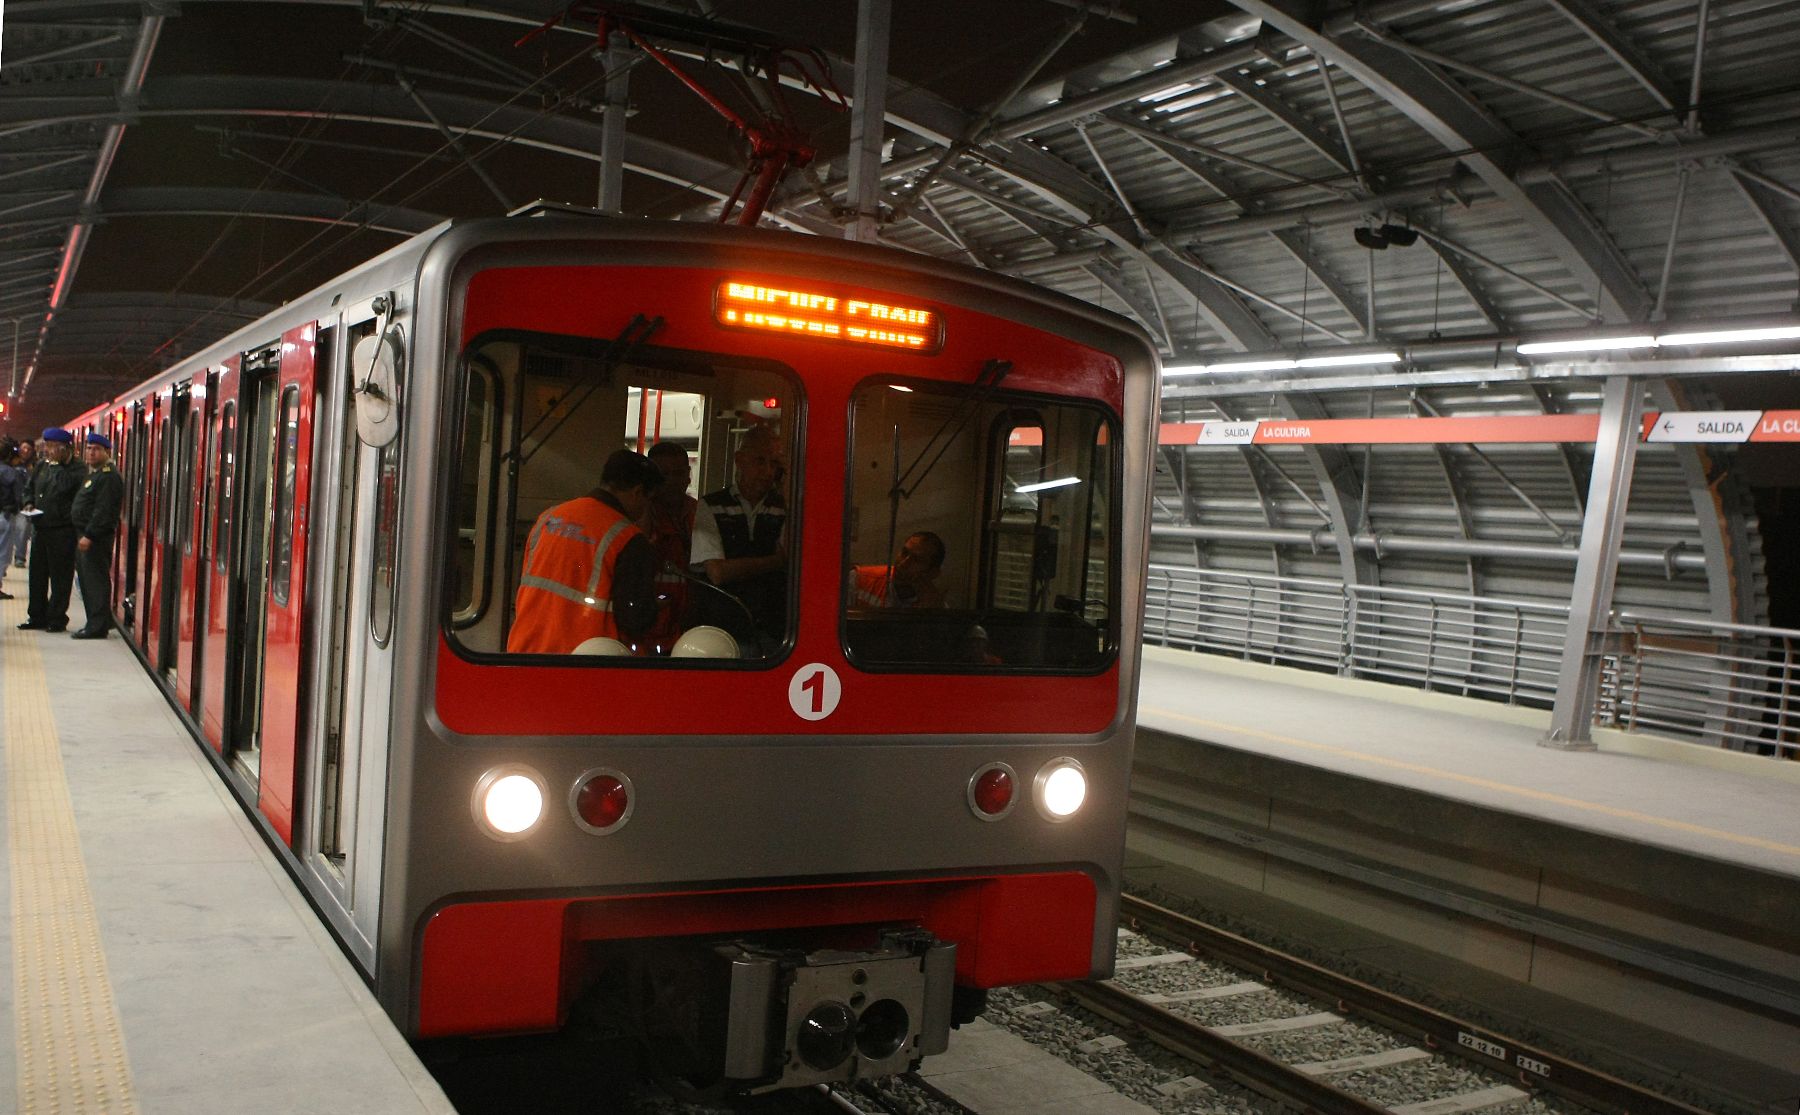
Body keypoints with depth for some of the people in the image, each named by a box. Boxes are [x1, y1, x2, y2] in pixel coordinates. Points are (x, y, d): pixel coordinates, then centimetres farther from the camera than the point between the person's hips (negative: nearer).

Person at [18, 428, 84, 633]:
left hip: (62, 531, -8)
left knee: (60, 577, 1)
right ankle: (37, 616, 23)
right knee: (37, 575, 13)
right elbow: (31, 489, 23)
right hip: (40, 529, 8)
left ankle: (57, 619, 9)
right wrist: (29, 503, 7)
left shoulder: (76, 471, -11)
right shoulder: (43, 467, 13)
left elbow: (63, 487, -26)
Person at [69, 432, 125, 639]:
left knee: (95, 580, -9)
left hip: (97, 537, -11)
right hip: (86, 535, 11)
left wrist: (89, 535, -24)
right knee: (88, 580, 14)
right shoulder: (94, 474, 20)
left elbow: (103, 511, -21)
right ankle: (97, 623, 20)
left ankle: (97, 626, -7)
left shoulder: (109, 477, -14)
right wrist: (84, 535, 17)